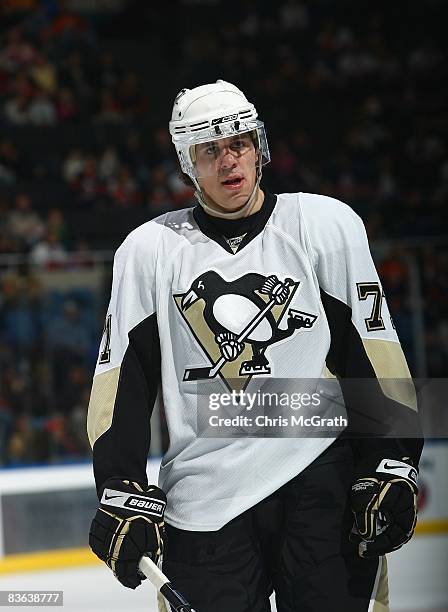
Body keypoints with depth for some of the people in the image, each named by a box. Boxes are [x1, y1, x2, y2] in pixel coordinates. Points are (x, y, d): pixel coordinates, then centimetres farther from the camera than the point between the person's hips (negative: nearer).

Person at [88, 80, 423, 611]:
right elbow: (123, 374, 8)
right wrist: (121, 492, 0)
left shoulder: (326, 224, 4)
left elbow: (372, 349, 3)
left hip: (318, 480, -1)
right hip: (204, 501, 1)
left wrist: (390, 468, -3)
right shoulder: (149, 249, 7)